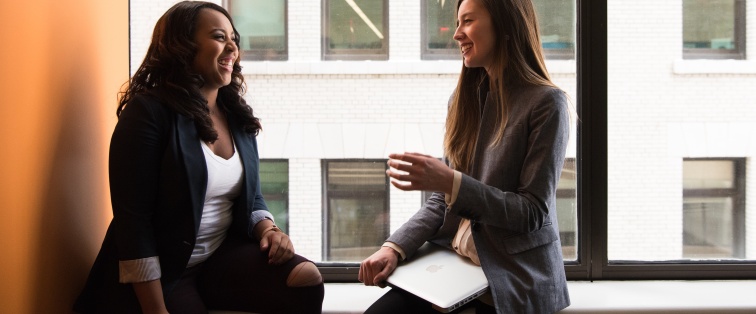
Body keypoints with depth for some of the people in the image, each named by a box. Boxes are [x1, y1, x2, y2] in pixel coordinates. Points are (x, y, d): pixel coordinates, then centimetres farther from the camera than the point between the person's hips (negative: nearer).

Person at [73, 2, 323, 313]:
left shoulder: (237, 117, 9)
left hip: (223, 256, 6)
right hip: (161, 272, -6)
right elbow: (132, 220, -17)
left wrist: (267, 229, -6)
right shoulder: (148, 113, -12)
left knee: (306, 278, -19)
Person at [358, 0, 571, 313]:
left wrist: (451, 182, -24)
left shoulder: (546, 102, -11)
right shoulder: (464, 98, 9)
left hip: (514, 277, -5)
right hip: (452, 261, 5)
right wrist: (395, 246, -6)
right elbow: (443, 199, 9)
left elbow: (534, 213, -14)